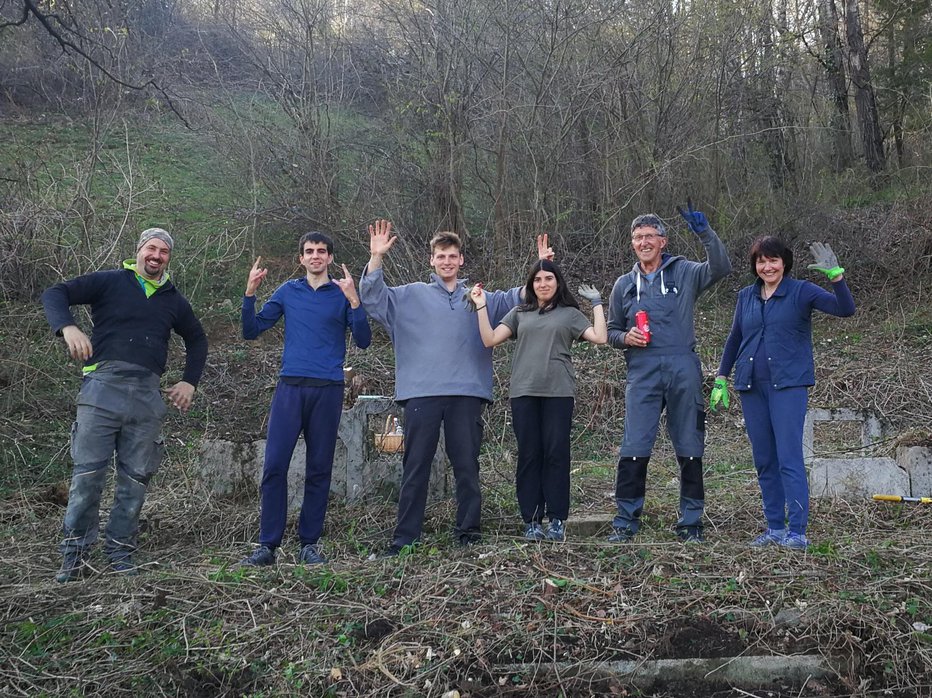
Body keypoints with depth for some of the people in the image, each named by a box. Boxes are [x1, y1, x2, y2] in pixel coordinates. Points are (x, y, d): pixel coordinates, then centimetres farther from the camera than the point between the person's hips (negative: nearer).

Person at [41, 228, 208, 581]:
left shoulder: (173, 300, 19)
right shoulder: (110, 282, 7)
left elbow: (197, 340, 31)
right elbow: (54, 294, -1)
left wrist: (189, 382, 18)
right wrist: (68, 327, -20)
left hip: (146, 394, 4)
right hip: (103, 387, -4)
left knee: (136, 476, 3)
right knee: (88, 470, -6)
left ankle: (120, 551, 13)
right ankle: (74, 553, 4)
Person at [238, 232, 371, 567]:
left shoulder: (343, 293, 8)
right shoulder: (287, 292, 12)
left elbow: (363, 341, -1)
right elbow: (251, 331, 9)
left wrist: (353, 301, -13)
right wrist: (249, 294, -4)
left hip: (328, 390, -1)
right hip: (290, 387, 1)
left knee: (319, 469, 3)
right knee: (275, 465, -6)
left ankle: (309, 543, 12)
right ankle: (268, 545, 0)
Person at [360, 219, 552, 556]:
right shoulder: (412, 295, 12)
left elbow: (519, 298, 19)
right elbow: (372, 298, 4)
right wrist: (376, 257, -8)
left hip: (467, 394, 1)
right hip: (421, 393, -1)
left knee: (466, 465, 5)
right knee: (415, 467, 1)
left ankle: (468, 532, 16)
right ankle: (405, 539, 5)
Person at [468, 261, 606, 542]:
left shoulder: (570, 314, 13)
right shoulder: (519, 313, 17)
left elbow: (600, 337, 0)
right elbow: (490, 340, 6)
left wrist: (597, 303, 4)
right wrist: (481, 307, 2)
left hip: (558, 392, -1)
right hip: (524, 392, 2)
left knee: (556, 454, -1)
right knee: (529, 455, 1)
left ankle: (557, 520, 5)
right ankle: (532, 521, 6)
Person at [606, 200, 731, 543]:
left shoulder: (684, 272, 7)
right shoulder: (624, 284, 15)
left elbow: (721, 268, -10)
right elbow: (611, 330, 19)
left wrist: (705, 232, -20)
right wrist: (625, 337, -3)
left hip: (683, 370, -1)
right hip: (642, 373, 1)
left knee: (690, 450, 5)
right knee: (633, 450, -5)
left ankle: (691, 521, 15)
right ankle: (625, 521, 4)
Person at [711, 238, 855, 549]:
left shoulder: (801, 291, -2)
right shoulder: (746, 296, 11)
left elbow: (845, 309, -14)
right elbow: (734, 338, 20)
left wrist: (836, 275, -29)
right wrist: (721, 378, 18)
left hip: (789, 385, -5)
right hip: (752, 386, 5)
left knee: (789, 459, -11)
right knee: (764, 461, 8)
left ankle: (796, 532, -8)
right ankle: (775, 528, 17)